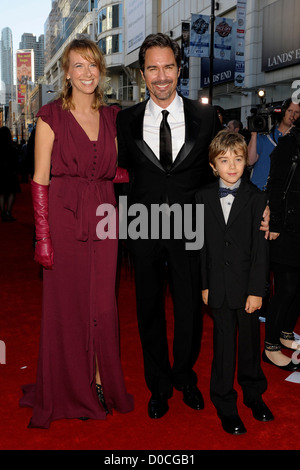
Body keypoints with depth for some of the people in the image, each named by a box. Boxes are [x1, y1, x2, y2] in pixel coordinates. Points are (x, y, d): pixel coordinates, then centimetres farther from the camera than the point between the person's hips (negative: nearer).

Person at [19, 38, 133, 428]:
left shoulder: (111, 117, 12)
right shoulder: (51, 116, -2)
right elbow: (40, 178, -6)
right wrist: (43, 235, -12)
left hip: (102, 219, 4)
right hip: (63, 217, -3)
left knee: (103, 305, 7)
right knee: (66, 304, 5)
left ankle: (100, 382, 25)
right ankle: (71, 392, 24)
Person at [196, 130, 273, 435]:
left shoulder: (256, 198, -4)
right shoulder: (203, 197, 2)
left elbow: (260, 248, -6)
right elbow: (202, 244, 3)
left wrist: (257, 290, -9)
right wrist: (204, 284, 1)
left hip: (247, 285, 0)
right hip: (218, 286, 1)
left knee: (250, 341, 14)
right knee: (223, 344, 8)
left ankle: (254, 395, 37)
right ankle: (225, 406, 24)